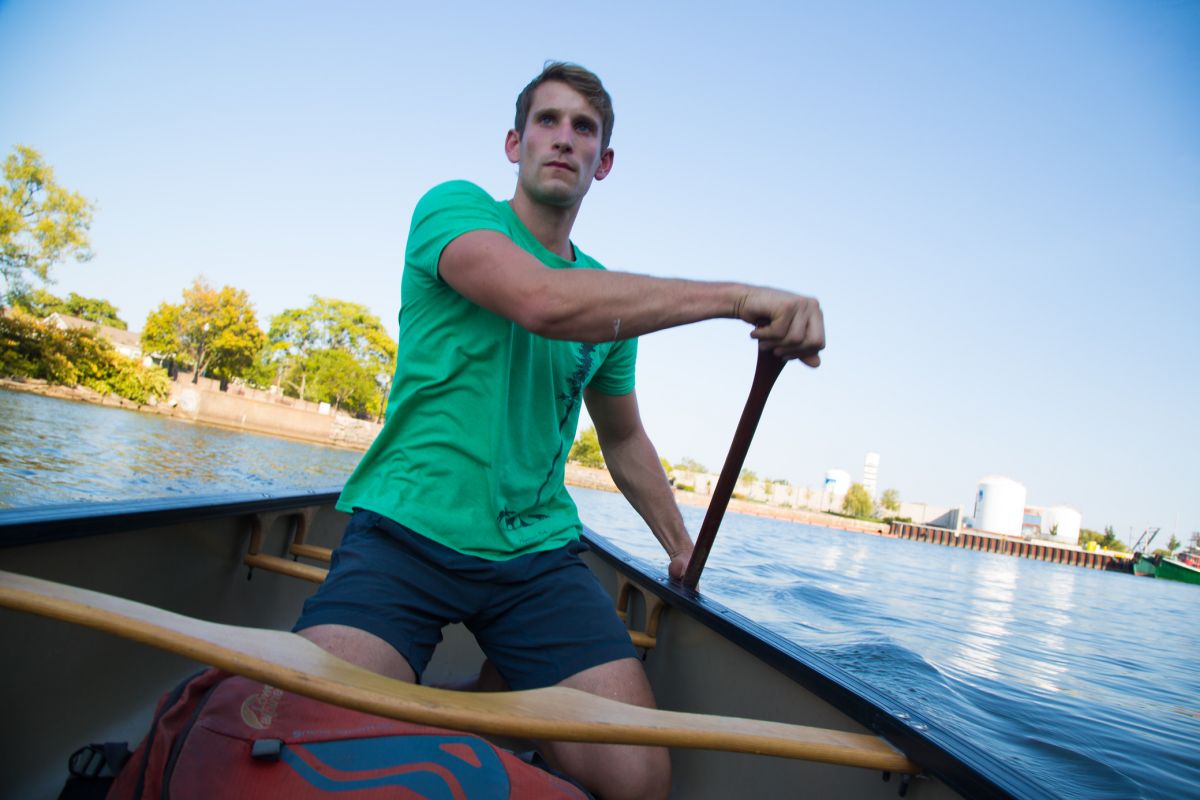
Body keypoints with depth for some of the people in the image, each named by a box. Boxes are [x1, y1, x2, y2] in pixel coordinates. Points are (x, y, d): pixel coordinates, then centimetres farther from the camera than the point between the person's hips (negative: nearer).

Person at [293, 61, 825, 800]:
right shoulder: (455, 207, 0)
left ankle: (497, 691, 13)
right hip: (406, 533, -4)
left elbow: (625, 439, 28)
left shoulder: (612, 299, 16)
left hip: (537, 553, 5)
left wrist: (681, 546, 28)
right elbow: (541, 301, -22)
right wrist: (738, 297, -23)